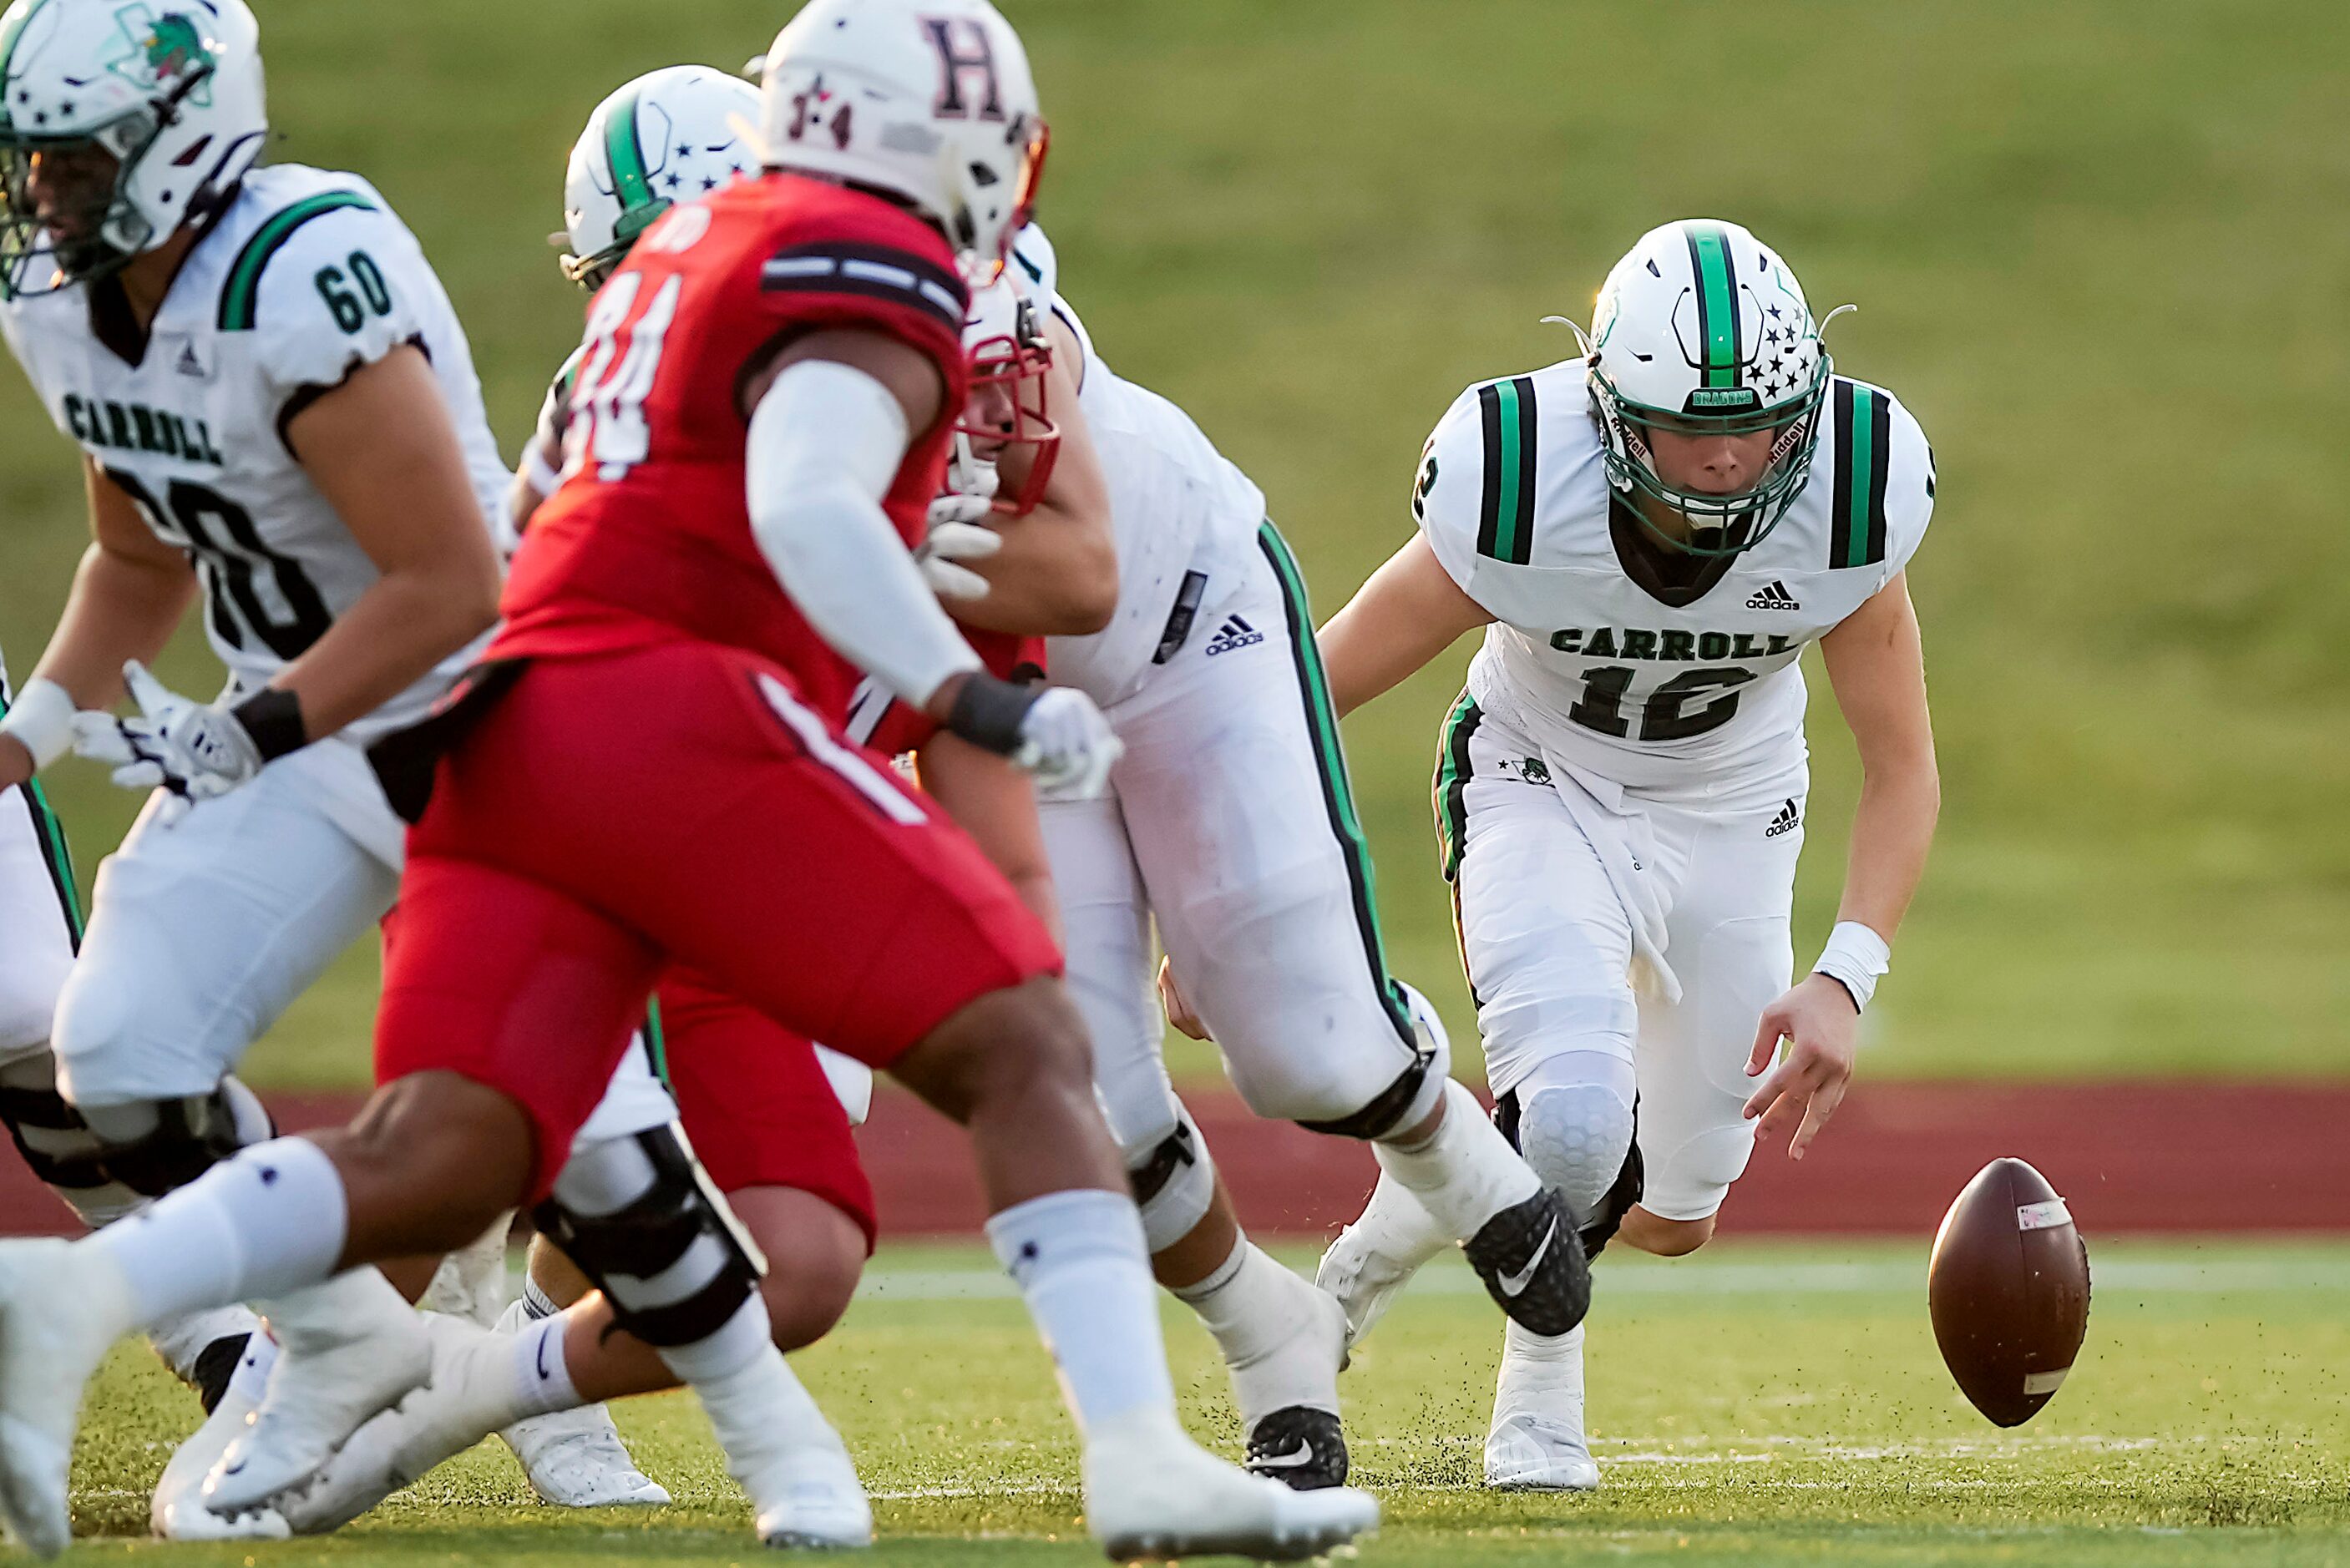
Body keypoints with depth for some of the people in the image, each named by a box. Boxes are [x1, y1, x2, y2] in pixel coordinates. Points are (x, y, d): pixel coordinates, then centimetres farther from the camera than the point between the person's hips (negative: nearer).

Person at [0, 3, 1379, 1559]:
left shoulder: (695, 247, 26)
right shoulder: (871, 278, -1)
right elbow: (805, 506, -18)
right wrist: (973, 700, -25)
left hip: (507, 729, 8)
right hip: (674, 715, -8)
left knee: (435, 1166, -6)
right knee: (1027, 1052, -4)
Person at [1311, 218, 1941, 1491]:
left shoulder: (1847, 501, -26)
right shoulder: (1520, 491, -32)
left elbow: (1901, 764, -15)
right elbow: (1312, 695, -20)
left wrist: (1845, 979, -29)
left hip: (1728, 812, 3)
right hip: (1543, 794, -3)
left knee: (1673, 1211, 7)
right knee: (1574, 1118, -28)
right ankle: (1539, 1397, 4)